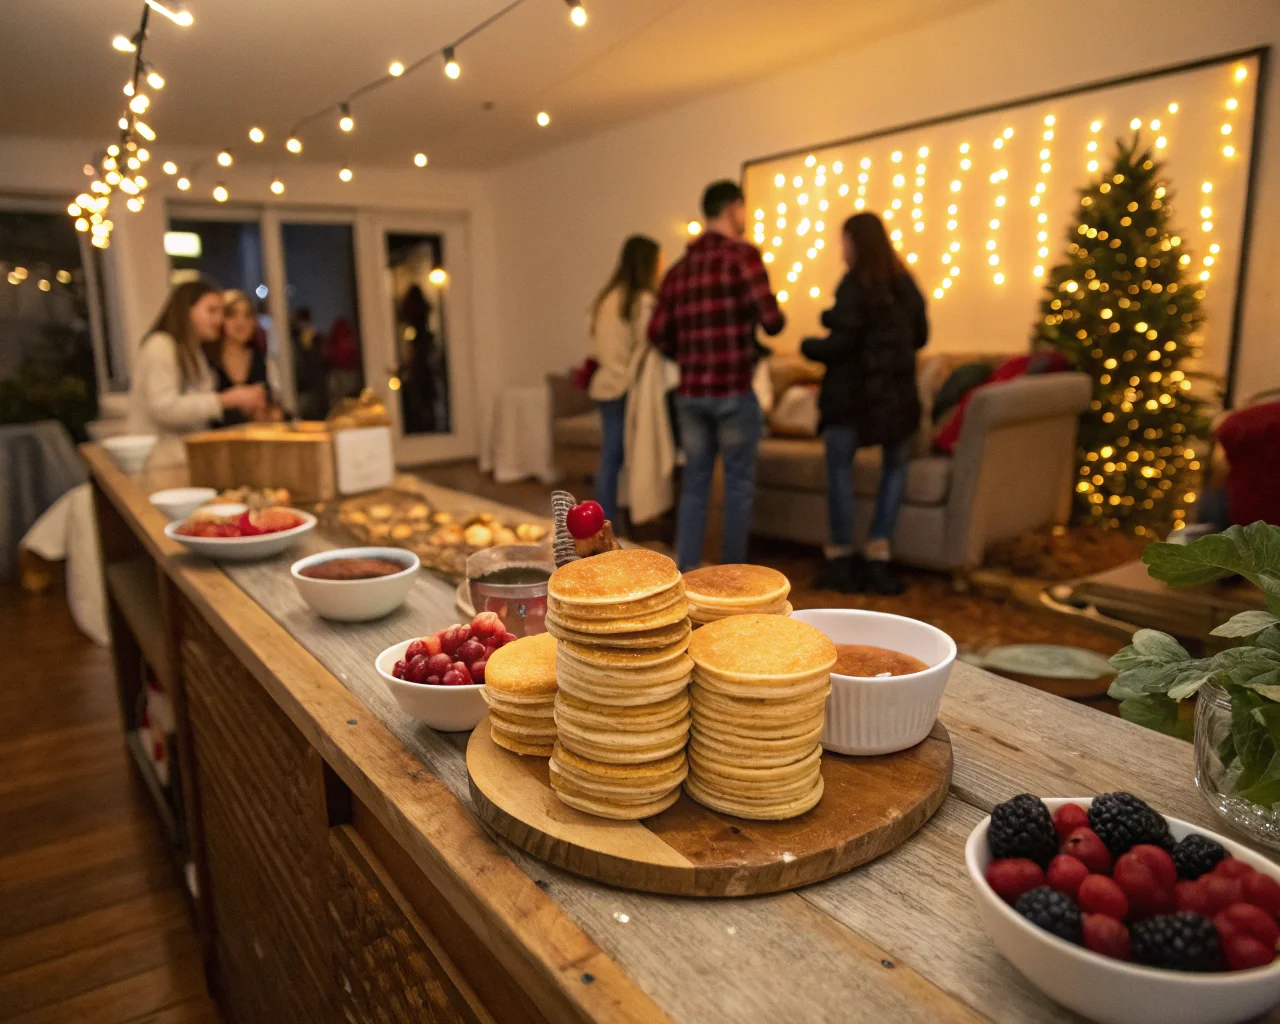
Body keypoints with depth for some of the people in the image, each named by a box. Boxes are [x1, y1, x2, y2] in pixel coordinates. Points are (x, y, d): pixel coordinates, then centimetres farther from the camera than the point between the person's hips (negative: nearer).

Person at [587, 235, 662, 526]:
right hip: (629, 390, -8)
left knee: (610, 461, 9)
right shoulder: (642, 300, -11)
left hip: (604, 388, 8)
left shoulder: (605, 298, 15)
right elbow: (647, 348, -14)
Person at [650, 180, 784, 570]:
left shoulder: (680, 267, 10)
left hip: (689, 392, 5)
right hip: (733, 391, -5)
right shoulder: (742, 254, -6)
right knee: (738, 485, 7)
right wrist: (763, 317, 10)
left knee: (694, 483, 12)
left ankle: (685, 571, 15)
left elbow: (658, 332, 6)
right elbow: (771, 320, -13)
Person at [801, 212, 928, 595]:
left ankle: (841, 560, 14)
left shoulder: (854, 285, -10)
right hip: (898, 394, 5)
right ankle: (878, 556, 12)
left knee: (839, 468, 10)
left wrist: (808, 345, 4)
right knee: (896, 467, 18)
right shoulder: (906, 284, 7)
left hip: (851, 392, -4)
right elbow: (920, 336, 15)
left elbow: (841, 343, -15)